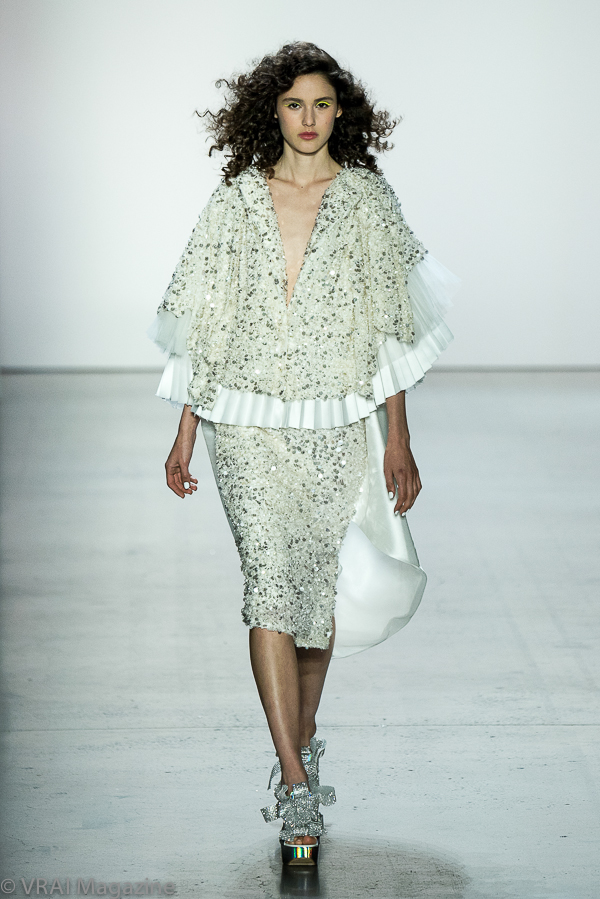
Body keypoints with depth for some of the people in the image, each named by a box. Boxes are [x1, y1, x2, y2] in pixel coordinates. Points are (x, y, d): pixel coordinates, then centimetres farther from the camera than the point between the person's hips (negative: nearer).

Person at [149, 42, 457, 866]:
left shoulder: (367, 200, 3)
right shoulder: (237, 201, 5)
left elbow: (390, 329, 3)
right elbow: (206, 324, 8)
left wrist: (398, 444, -1)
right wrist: (185, 434, 7)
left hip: (336, 424, 1)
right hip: (249, 422, 0)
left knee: (315, 582, 9)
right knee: (270, 575, -12)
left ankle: (303, 739, 32)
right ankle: (297, 784, -14)